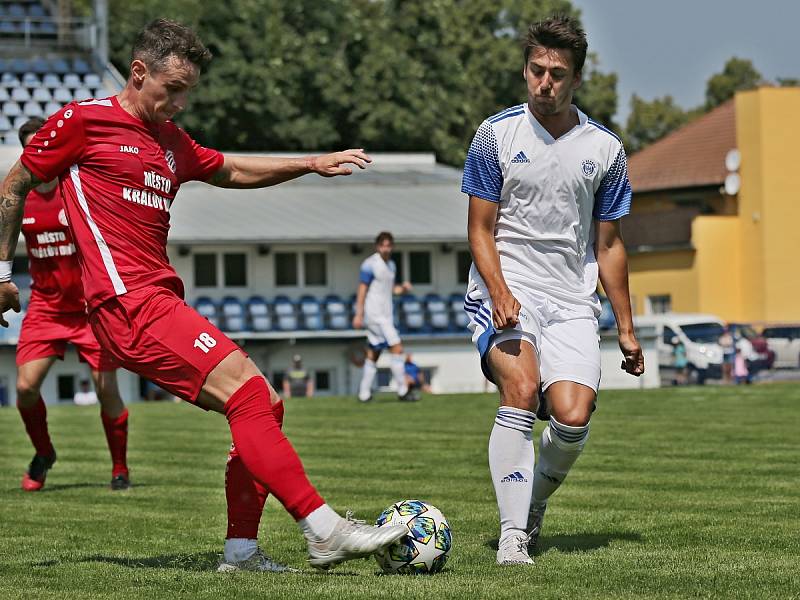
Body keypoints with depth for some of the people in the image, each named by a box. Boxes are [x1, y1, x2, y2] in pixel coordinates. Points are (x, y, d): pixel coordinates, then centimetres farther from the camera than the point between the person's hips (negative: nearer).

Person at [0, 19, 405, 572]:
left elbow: (231, 170, 37)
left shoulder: (170, 141, 22)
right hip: (129, 302, -9)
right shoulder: (84, 121, 0)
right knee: (247, 390, -20)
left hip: (162, 304, 9)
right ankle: (324, 531, -23)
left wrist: (313, 164, 28)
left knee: (264, 406, 4)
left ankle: (242, 549, 6)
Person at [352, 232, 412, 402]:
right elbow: (362, 290, -11)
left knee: (373, 354, 9)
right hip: (374, 314, -8)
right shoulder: (370, 264, -10)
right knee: (397, 347, -13)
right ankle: (402, 390, -10)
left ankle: (364, 393, 12)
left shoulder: (391, 265, 15)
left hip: (386, 314, 8)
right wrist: (358, 314, -14)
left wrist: (403, 288, 3)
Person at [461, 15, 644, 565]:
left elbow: (609, 244, 14)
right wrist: (501, 294, -15)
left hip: (573, 303, 2)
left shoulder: (605, 149, 6)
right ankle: (513, 534, -25)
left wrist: (626, 328, 12)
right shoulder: (497, 134, 1)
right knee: (521, 390, -27)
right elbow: (481, 230, 2)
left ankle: (535, 504, 15)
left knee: (573, 417, -15)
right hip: (506, 293, -2)